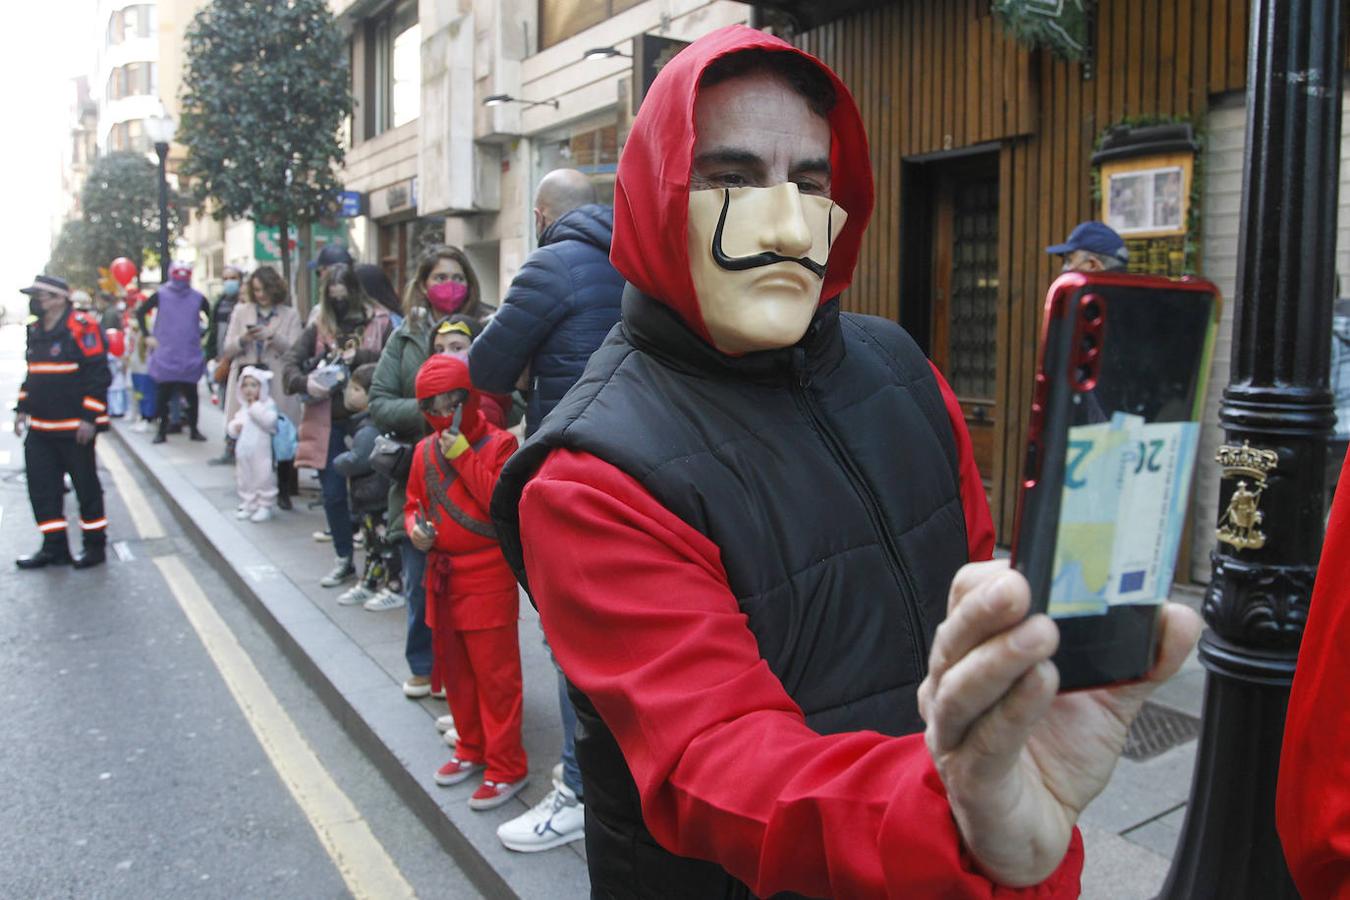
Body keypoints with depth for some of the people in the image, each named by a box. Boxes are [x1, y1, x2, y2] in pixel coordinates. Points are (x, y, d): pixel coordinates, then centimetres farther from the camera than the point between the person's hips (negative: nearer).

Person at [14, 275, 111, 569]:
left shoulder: (81, 328, -13)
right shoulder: (36, 331, 12)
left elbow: (98, 375, -16)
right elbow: (32, 374, 23)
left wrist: (89, 418, -18)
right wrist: (22, 408, 16)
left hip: (74, 428, -8)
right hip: (40, 427, 8)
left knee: (86, 487, 3)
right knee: (41, 489, 9)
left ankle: (95, 545, 15)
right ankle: (54, 546, 19)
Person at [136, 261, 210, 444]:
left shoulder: (197, 298, 2)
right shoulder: (161, 295, 1)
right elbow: (140, 312, 9)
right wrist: (147, 336, 1)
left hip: (190, 357, 0)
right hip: (165, 357, 0)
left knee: (191, 394, 5)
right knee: (163, 394, 4)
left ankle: (193, 429, 15)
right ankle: (162, 430, 14)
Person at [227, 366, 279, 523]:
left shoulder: (268, 405, -7)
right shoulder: (243, 408, 13)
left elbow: (269, 421, -24)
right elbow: (233, 424, 18)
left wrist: (255, 407, -19)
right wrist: (234, 427, -5)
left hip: (261, 453, -7)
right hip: (243, 452, 7)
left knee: (263, 478, -3)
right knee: (244, 479, 13)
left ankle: (265, 507, 6)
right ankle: (247, 505, 24)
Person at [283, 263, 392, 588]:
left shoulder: (379, 322, -1)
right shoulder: (318, 327, 9)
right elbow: (290, 363, 5)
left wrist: (357, 357, -18)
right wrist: (305, 382, -13)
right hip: (329, 423, 4)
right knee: (333, 494, 11)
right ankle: (345, 560, 27)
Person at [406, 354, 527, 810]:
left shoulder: (498, 444, -9)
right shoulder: (426, 451, 8)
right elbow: (414, 503, 19)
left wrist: (465, 457, -22)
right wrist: (414, 527, -3)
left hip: (488, 579, -7)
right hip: (442, 577, 7)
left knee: (495, 675, -2)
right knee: (454, 671, 18)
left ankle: (506, 766, 9)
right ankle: (472, 749, 35)